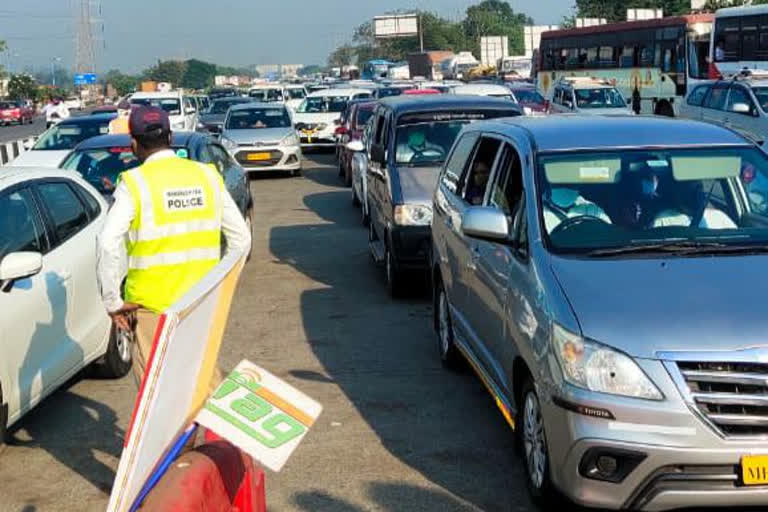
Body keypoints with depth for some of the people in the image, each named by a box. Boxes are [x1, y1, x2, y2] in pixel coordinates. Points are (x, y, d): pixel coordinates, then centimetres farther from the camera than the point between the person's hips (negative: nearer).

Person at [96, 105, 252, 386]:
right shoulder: (207, 176, 5)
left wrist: (112, 302, -11)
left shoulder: (133, 183, -8)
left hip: (153, 307, -4)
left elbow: (108, 245, -19)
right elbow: (241, 238, 7)